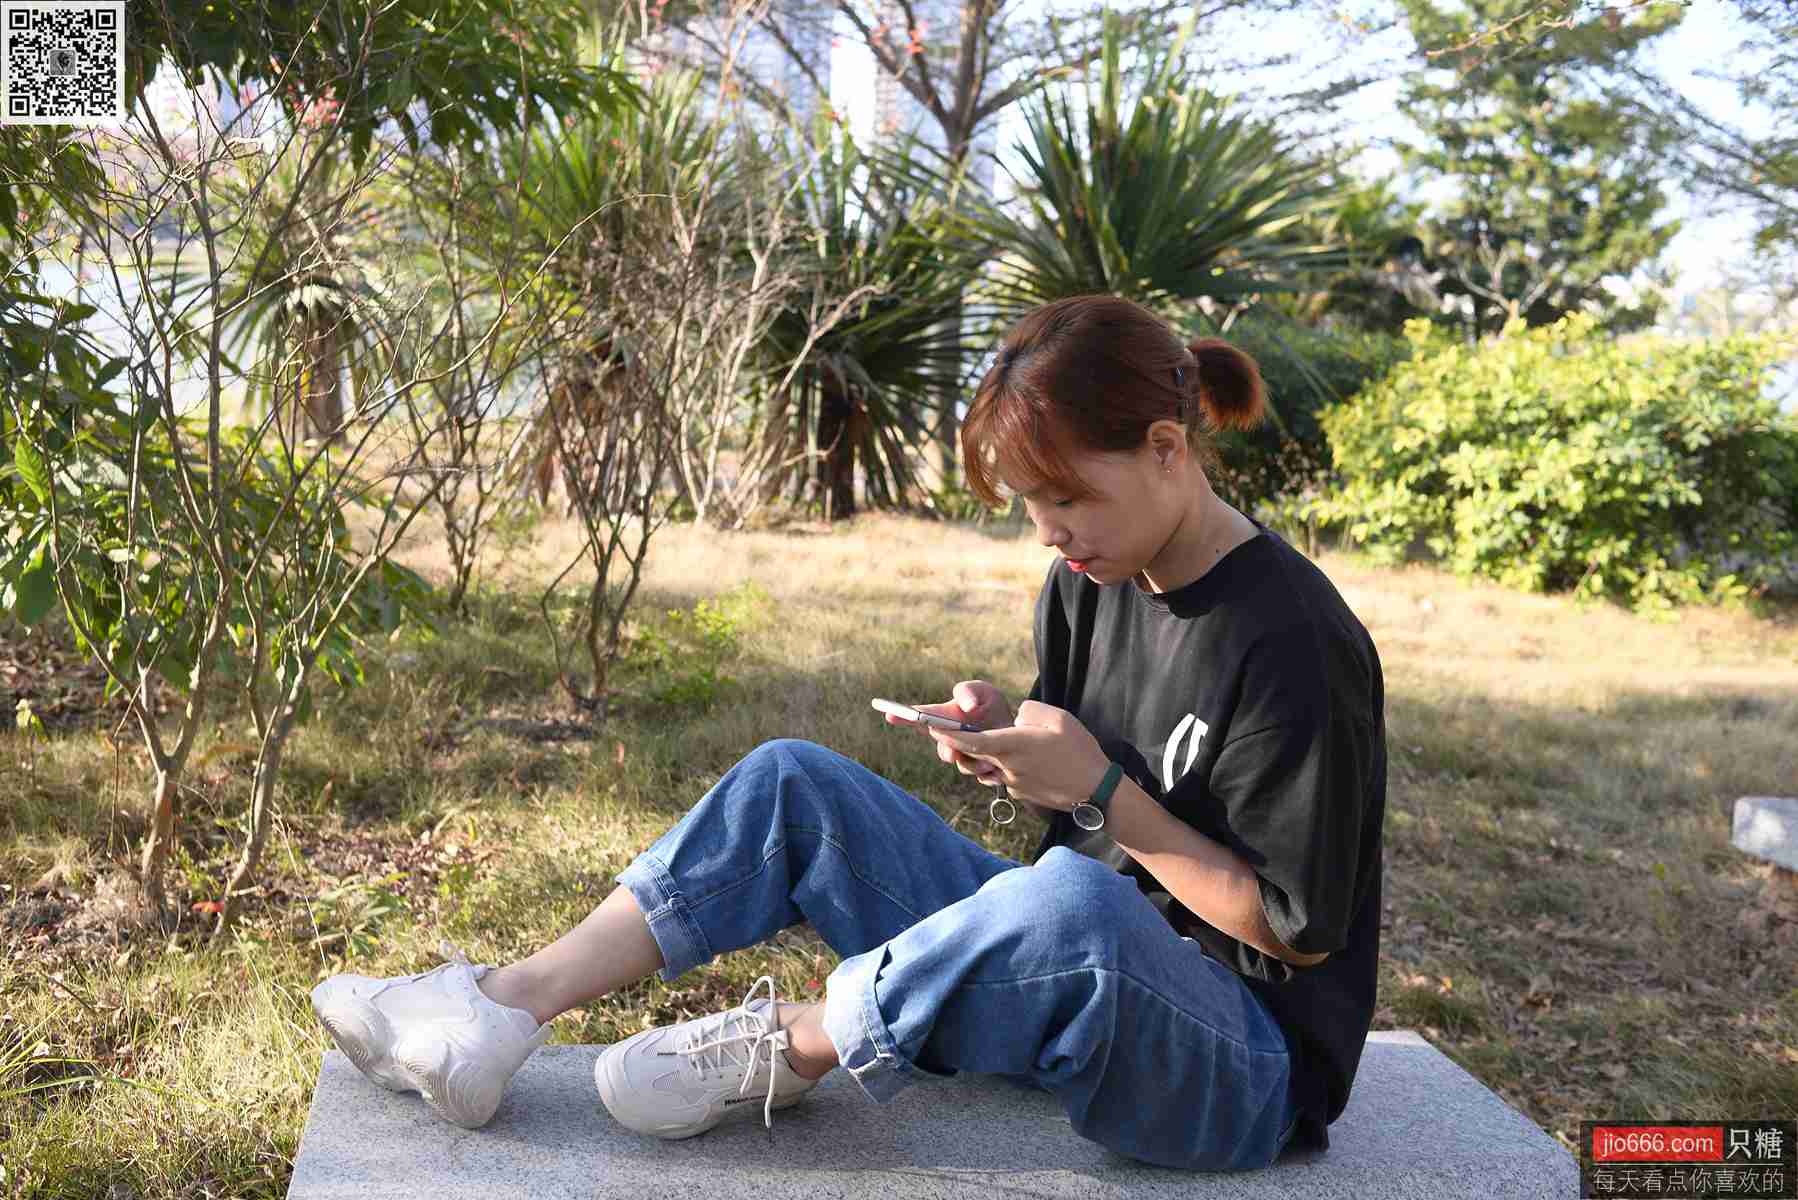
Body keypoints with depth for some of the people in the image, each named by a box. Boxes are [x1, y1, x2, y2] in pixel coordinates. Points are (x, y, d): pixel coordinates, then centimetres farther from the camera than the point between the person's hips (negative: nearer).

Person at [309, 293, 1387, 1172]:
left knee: (1068, 895, -43)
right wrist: (1008, 744, -7)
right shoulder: (1093, 578, 2)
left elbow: (1300, 930, -16)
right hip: (1069, 977, 7)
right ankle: (506, 1011, -9)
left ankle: (786, 1048, -15)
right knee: (792, 782, -3)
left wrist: (1103, 794, -22)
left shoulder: (1295, 642, -21)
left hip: (1246, 1068, -7)